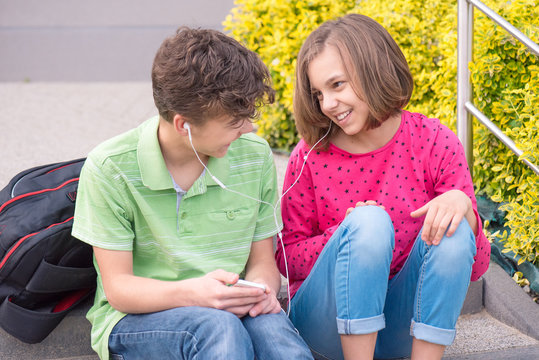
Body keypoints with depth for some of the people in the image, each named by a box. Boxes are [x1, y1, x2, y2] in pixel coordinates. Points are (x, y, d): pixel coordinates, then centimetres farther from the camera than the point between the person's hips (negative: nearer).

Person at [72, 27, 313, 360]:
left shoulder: (255, 156, 0)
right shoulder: (111, 168, -10)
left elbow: (263, 261, 8)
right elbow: (118, 288, -9)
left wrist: (262, 289, -17)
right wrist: (192, 293, -28)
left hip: (231, 309, 2)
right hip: (136, 318, -2)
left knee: (273, 329, -34)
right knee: (219, 328, -36)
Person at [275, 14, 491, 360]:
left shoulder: (434, 141, -5)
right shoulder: (311, 156, -6)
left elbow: (476, 266, -4)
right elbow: (286, 258, 0)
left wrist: (462, 205, -26)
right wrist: (345, 236, -19)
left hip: (404, 324, 2)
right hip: (327, 319, -1)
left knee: (452, 229, -26)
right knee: (370, 222, -29)